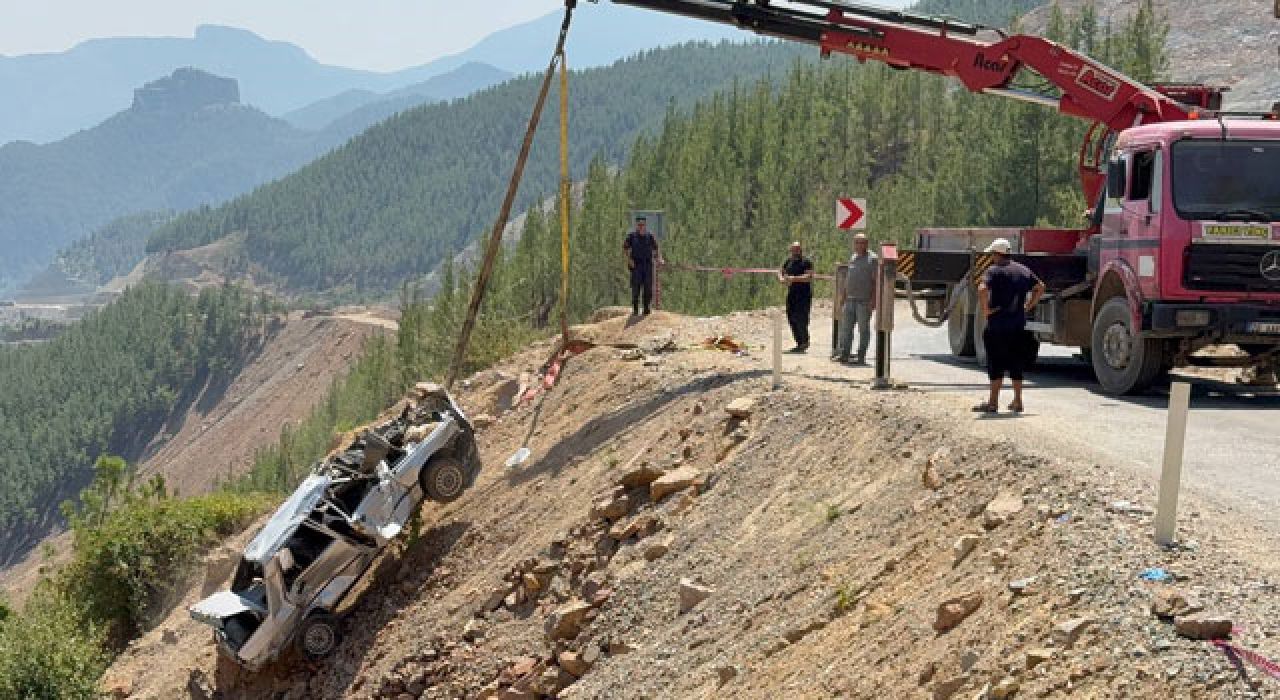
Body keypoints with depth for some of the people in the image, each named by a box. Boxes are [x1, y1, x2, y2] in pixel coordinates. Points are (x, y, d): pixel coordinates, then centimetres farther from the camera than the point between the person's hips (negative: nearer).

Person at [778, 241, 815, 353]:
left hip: (804, 295, -7)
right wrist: (781, 279, 1)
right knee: (791, 319, 7)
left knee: (800, 318, -12)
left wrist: (794, 278, -25)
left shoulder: (806, 262, -6)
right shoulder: (789, 261, 15)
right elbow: (781, 272, 24)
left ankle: (805, 342, 3)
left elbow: (808, 277, -18)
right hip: (791, 294, 7)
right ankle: (799, 343, 15)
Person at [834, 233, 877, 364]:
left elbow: (876, 281, -10)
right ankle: (844, 354, 11)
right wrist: (845, 296, 16)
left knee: (863, 329, 0)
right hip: (850, 299, 7)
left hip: (864, 301, -7)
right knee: (846, 327, 6)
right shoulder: (853, 258, 16)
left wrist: (873, 299, -17)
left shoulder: (872, 259, -5)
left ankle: (861, 356, 3)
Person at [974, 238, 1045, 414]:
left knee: (996, 363, -2)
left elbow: (982, 290, -26)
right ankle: (1017, 401, 15)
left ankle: (993, 402, -1)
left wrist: (985, 310, -15)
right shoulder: (1023, 270, 10)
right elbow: (1040, 288, 19)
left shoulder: (994, 270, -10)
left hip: (998, 324, -6)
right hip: (1019, 325, 6)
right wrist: (1028, 306, 16)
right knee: (1016, 363, 12)